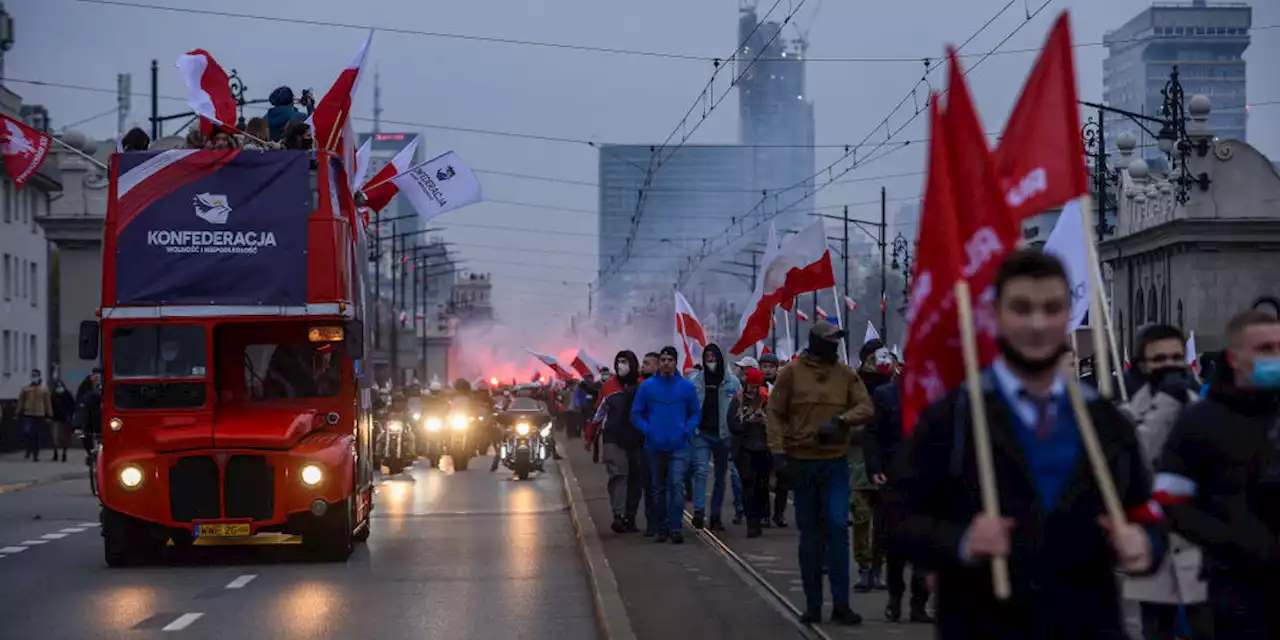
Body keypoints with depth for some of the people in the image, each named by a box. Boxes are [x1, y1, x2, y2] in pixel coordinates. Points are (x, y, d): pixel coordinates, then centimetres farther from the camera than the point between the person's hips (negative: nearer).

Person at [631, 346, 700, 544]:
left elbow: (696, 413, 9)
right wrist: (647, 430, -9)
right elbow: (636, 414, 5)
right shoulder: (647, 386, 1)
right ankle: (661, 528, 19)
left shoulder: (686, 386, 2)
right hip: (654, 446, 2)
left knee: (676, 484, -15)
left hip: (679, 446, -2)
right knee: (658, 488, 10)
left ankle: (675, 527, -15)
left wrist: (688, 430, -7)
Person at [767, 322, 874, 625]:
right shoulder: (792, 373, 0)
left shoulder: (846, 375, 5)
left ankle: (841, 603, -7)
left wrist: (840, 420, -17)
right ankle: (813, 603, 15)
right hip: (800, 461, 0)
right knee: (809, 534, 7)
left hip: (834, 463, 0)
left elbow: (865, 407, 0)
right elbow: (775, 412, 1)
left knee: (837, 527, -10)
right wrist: (778, 450, -8)